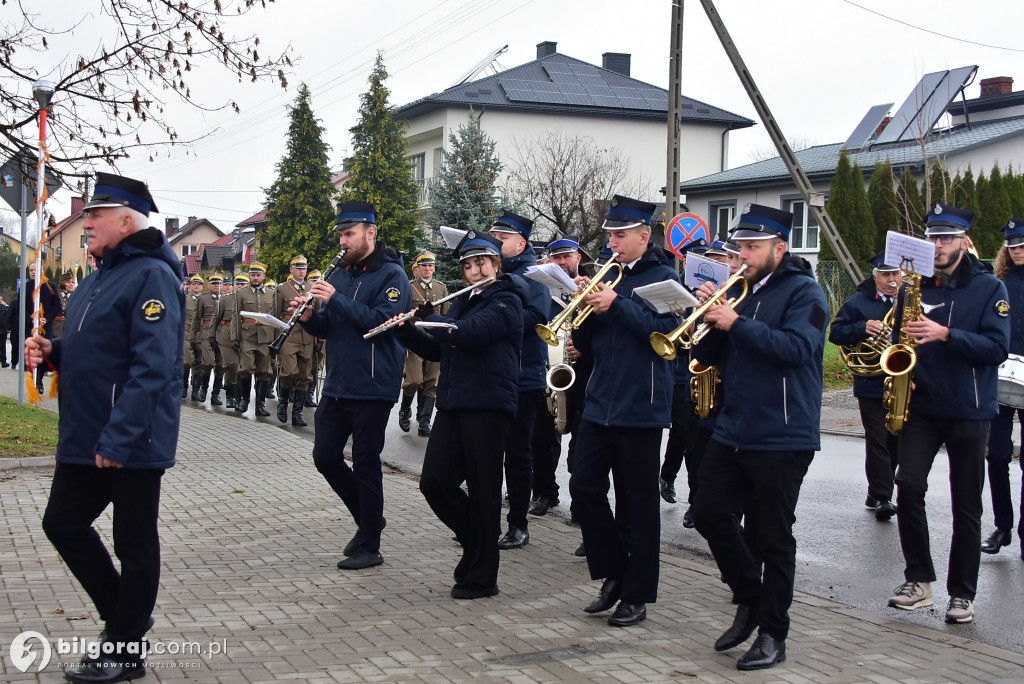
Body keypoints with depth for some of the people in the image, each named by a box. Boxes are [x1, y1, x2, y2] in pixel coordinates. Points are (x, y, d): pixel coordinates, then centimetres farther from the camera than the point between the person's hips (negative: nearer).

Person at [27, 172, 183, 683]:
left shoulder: (151, 276, -16)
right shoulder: (101, 276, 14)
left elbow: (153, 366, -25)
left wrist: (118, 440, -28)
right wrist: (53, 351, 4)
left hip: (132, 443, -10)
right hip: (84, 438, 10)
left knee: (134, 544, 3)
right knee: (63, 523, 16)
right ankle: (123, 614, 30)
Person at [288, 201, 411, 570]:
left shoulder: (391, 274, -9)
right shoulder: (341, 274, 14)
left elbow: (382, 321, -22)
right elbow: (329, 328, 16)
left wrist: (336, 299, -24)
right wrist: (309, 317, -6)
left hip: (372, 387, -7)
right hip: (337, 384, 8)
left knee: (366, 465, -1)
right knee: (325, 456, 8)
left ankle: (369, 547, 11)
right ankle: (367, 518, 28)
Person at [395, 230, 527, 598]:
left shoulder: (506, 301, -6)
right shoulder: (462, 302, 19)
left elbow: (465, 333, -21)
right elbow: (436, 350, 22)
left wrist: (428, 314, -5)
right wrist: (405, 329, 7)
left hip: (489, 405, -7)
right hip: (453, 403, 7)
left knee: (483, 491, -1)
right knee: (434, 482, -1)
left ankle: (481, 577, 9)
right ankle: (476, 538, 23)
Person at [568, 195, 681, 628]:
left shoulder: (662, 278, -4)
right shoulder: (607, 277, 13)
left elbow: (664, 330, -19)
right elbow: (586, 344, 12)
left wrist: (617, 304, -23)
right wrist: (587, 308, -6)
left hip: (641, 406, -6)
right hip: (600, 402, 6)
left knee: (638, 501, 1)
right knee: (584, 486, 2)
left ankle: (637, 595, 12)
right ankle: (614, 575, 19)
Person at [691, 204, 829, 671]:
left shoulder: (803, 292, -7)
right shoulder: (743, 292, 14)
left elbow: (797, 348, -23)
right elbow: (708, 356, 12)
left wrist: (737, 323, -23)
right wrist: (712, 319, -7)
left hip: (781, 439, -7)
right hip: (732, 433, 7)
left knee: (772, 539, 1)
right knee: (710, 514, 6)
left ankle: (772, 635, 13)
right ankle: (750, 601, 26)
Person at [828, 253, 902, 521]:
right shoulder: (857, 302, 1)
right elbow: (836, 333, -3)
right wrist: (862, 327, -20)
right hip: (871, 385, -3)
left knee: (896, 441, 11)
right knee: (878, 441, -5)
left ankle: (878, 493, 24)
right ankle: (882, 497, -3)